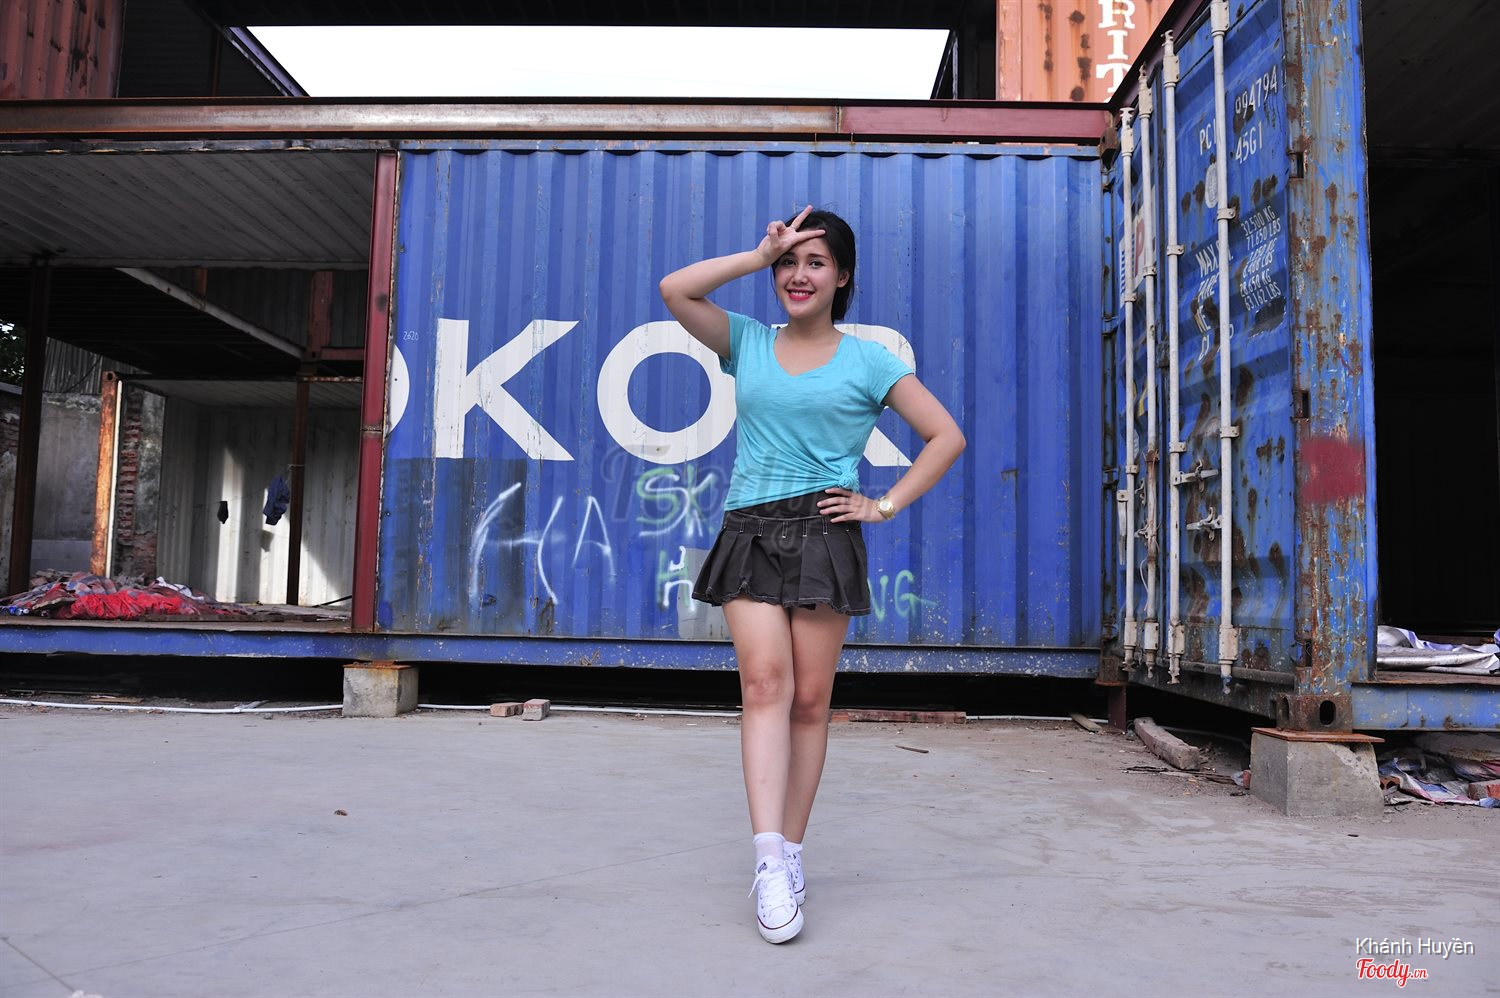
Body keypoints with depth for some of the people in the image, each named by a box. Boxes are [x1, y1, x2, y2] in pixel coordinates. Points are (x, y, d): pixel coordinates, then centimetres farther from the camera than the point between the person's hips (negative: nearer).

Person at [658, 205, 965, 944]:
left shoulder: (867, 361, 7)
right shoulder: (746, 342, 14)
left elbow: (946, 437, 8)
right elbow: (674, 290, 2)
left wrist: (885, 506, 1)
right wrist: (760, 254, 4)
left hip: (824, 534, -1)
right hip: (750, 532, 1)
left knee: (810, 700, 1)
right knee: (765, 683, -14)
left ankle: (790, 851, 13)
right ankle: (770, 859, -16)